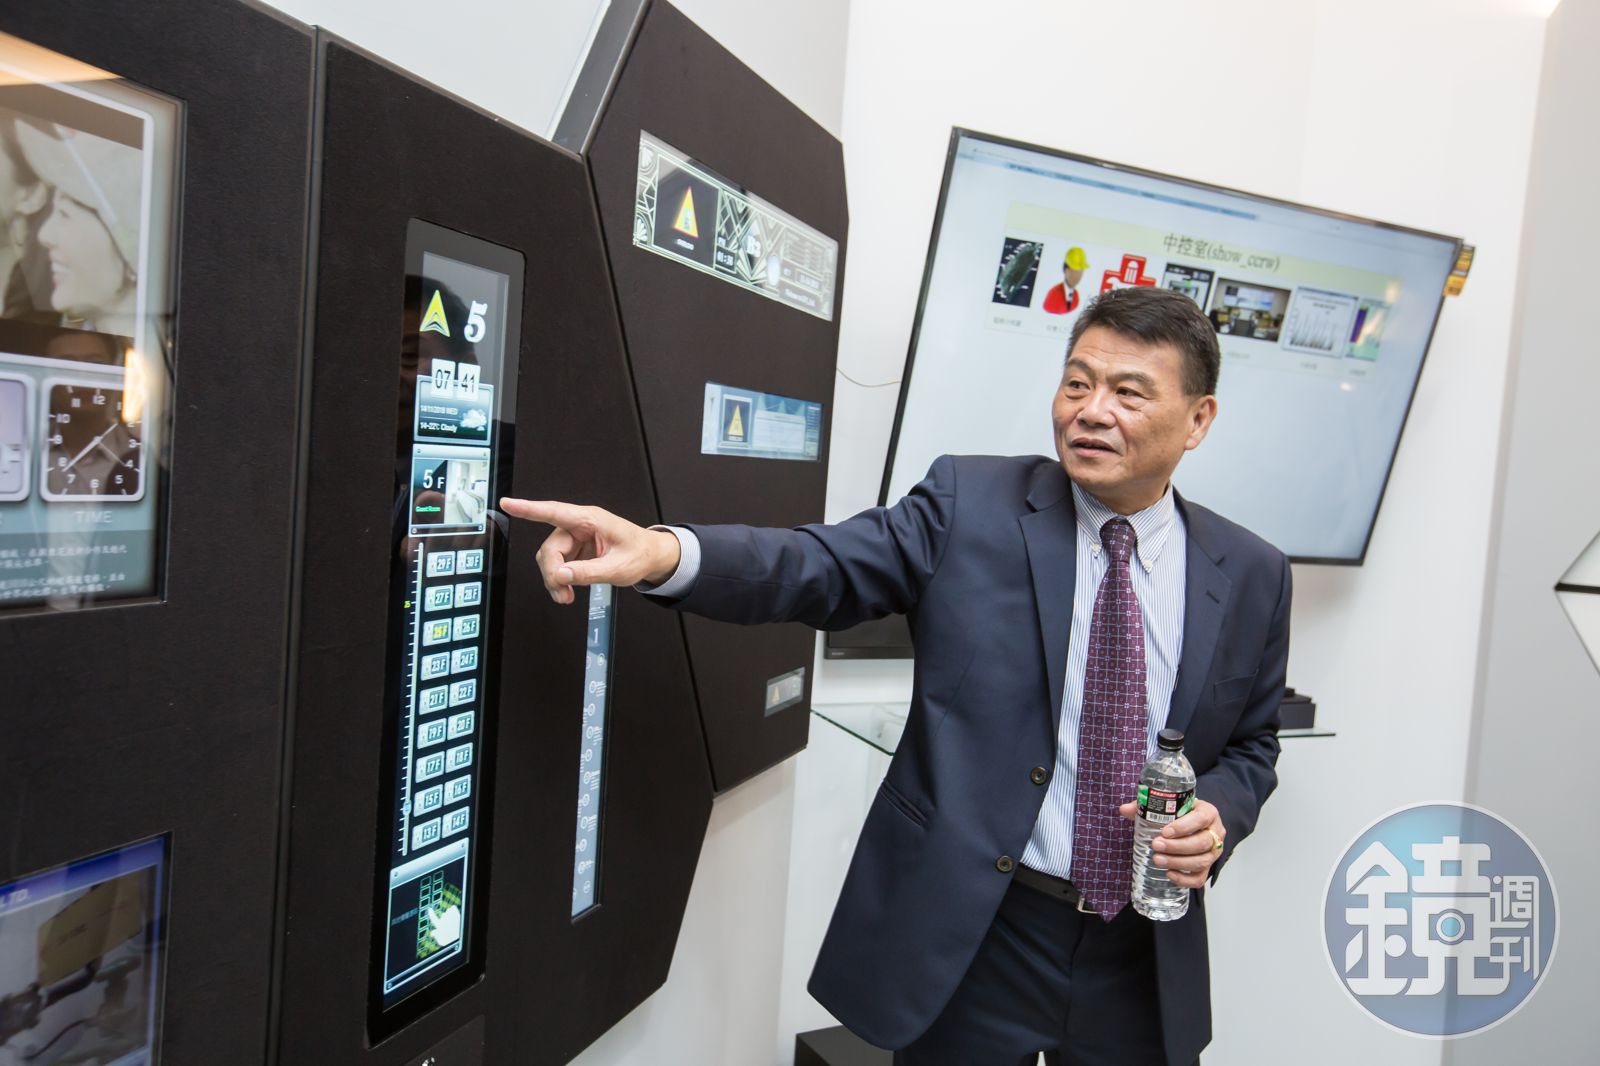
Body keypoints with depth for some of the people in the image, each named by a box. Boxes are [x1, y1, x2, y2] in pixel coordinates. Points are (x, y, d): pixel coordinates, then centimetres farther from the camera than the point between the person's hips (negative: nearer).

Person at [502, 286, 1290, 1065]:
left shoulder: (1251, 574, 1)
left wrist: (1218, 814, -10)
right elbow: (820, 569, -18)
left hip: (1144, 954, 3)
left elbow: (1250, 744, 12)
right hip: (967, 934, -2)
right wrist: (661, 552, -35)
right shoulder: (970, 503, -7)